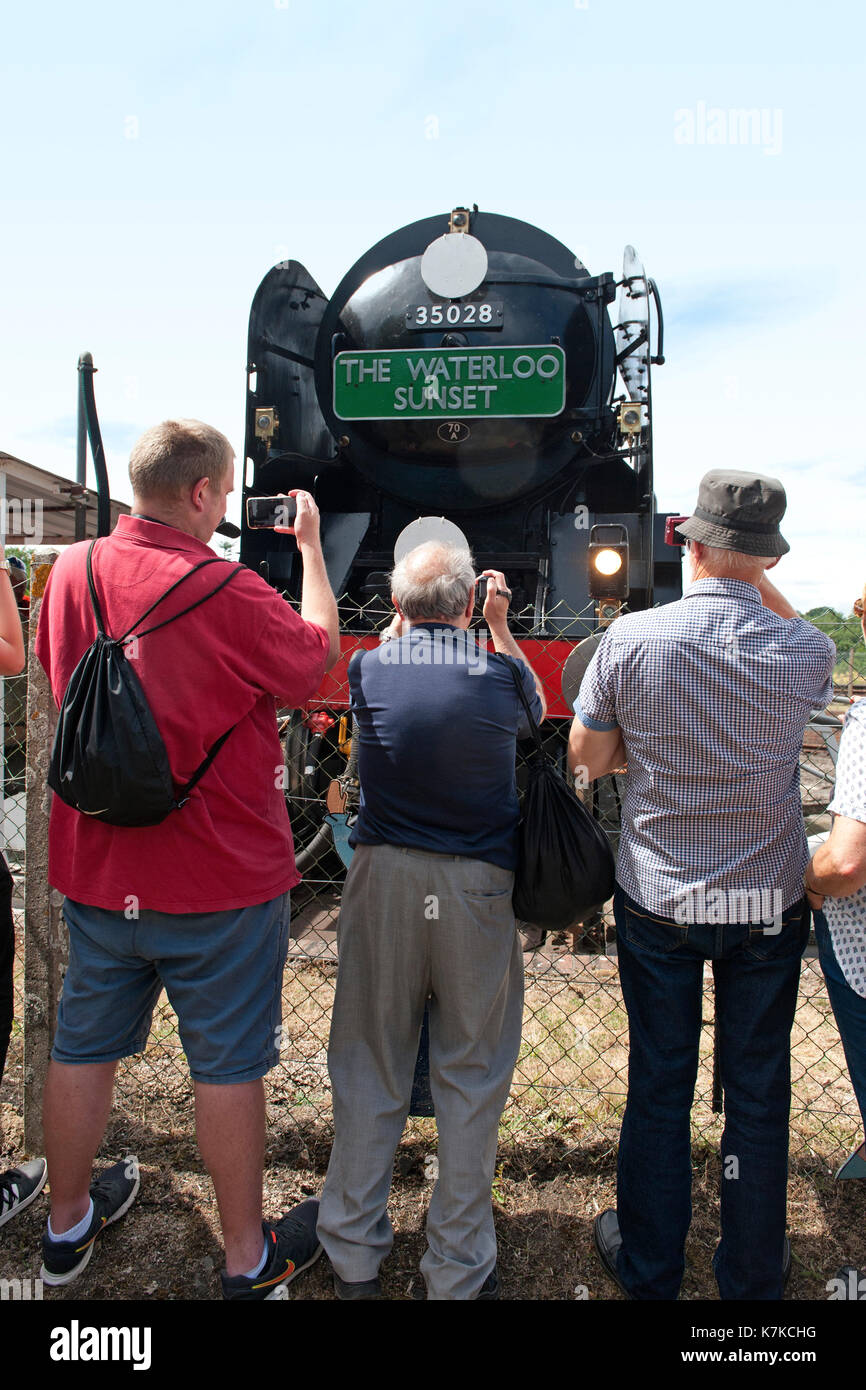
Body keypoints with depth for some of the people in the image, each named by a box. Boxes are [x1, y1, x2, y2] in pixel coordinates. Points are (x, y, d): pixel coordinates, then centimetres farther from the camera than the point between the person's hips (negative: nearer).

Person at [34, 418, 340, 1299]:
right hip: (219, 878, -5)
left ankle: (66, 1225, 44)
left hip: (94, 868, 6)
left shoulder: (71, 571, -3)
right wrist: (310, 545, 6)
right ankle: (248, 1258, 31)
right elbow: (319, 656, -5)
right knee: (227, 1063, 11)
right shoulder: (230, 596, -21)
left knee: (83, 1047, 21)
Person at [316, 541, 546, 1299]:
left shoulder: (369, 671, -4)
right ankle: (459, 1270, 28)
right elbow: (536, 706, 17)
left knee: (369, 1069, 15)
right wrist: (501, 627, 21)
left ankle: (353, 1255, 32)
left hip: (383, 878, 2)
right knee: (471, 1079, 13)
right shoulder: (500, 676, -7)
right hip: (478, 888, -1)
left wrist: (406, 615, 25)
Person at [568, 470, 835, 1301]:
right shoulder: (805, 653, -12)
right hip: (769, 905, 1)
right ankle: (752, 1275, 37)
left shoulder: (629, 640, -15)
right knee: (758, 1090, 17)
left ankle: (647, 1270, 36)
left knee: (658, 1085, 15)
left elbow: (586, 756, -5)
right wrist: (759, 580, 6)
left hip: (656, 900, 0)